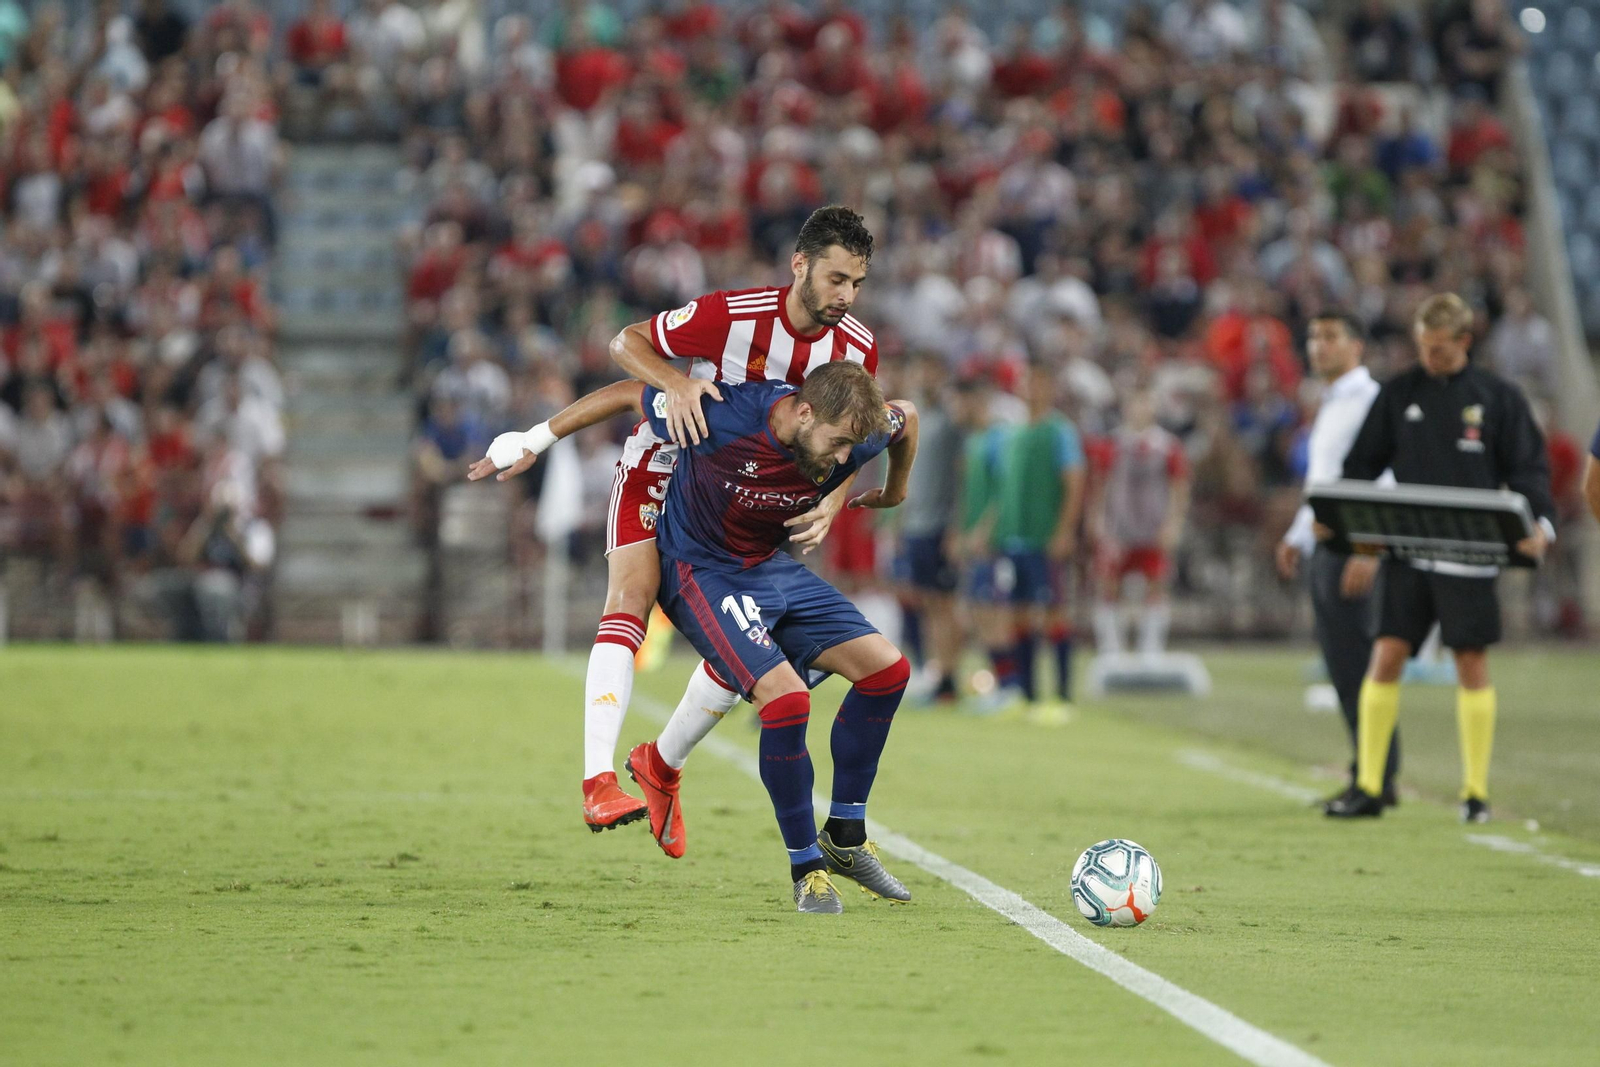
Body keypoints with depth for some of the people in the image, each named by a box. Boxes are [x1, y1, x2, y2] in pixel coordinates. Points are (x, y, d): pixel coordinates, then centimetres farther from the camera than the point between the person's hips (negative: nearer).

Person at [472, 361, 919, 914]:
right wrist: (532, 442, -8)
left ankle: (845, 839, 10)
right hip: (701, 572, -6)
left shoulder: (854, 438, -18)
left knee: (886, 667, -4)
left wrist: (894, 492, 24)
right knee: (785, 697, -25)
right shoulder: (724, 417, -32)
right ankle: (807, 867, -8)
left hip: (772, 567, 6)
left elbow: (905, 416, 7)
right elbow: (625, 394, -17)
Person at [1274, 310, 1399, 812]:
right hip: (1324, 546, 10)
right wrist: (1298, 538, 17)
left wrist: (1369, 551, -24)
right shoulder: (1329, 407, 20)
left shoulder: (1369, 401, -10)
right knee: (1342, 668, 9)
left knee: (1357, 664, -9)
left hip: (1354, 545, -10)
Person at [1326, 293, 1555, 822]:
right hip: (1404, 550, 2)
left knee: (1472, 663, 0)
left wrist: (1538, 524, -16)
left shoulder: (1499, 397, 4)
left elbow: (1527, 469, 2)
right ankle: (1368, 787, 1)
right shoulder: (1399, 393, 9)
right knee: (1386, 656, -4)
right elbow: (1363, 463, 11)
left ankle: (1476, 791, 8)